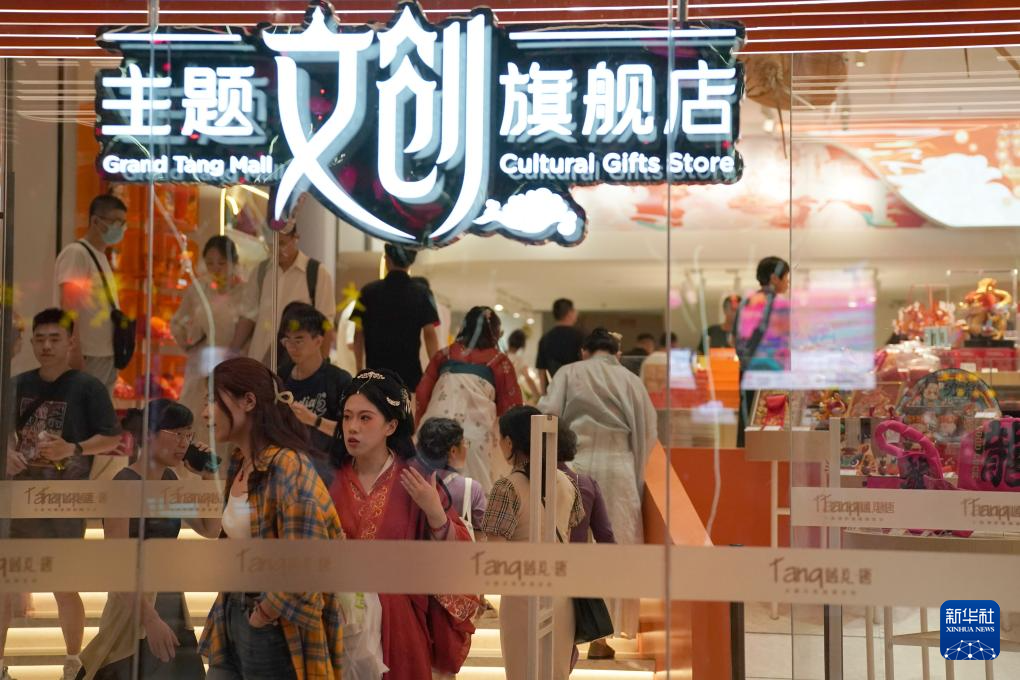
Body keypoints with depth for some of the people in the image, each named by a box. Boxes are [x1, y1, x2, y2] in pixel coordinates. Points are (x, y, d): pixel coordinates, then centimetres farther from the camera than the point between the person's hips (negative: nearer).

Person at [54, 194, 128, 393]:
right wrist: (75, 351, -23)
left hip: (108, 354, 9)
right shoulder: (76, 253, -9)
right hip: (87, 355, -9)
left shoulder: (101, 256, 17)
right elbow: (68, 307, -17)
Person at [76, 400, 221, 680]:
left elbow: (211, 530, 16)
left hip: (172, 602, 7)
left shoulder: (169, 480, 8)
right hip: (137, 603, -7)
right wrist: (150, 617, -25)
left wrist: (208, 477, 3)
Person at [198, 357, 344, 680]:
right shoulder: (238, 465, 9)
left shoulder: (288, 468, -19)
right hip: (232, 619, 8)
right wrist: (231, 611, 11)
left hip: (273, 631, -8)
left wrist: (260, 617, -12)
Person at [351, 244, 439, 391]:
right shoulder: (421, 293, -2)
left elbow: (359, 334, 3)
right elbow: (429, 334, -7)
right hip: (410, 372, -1)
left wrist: (360, 368, 12)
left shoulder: (369, 292, 1)